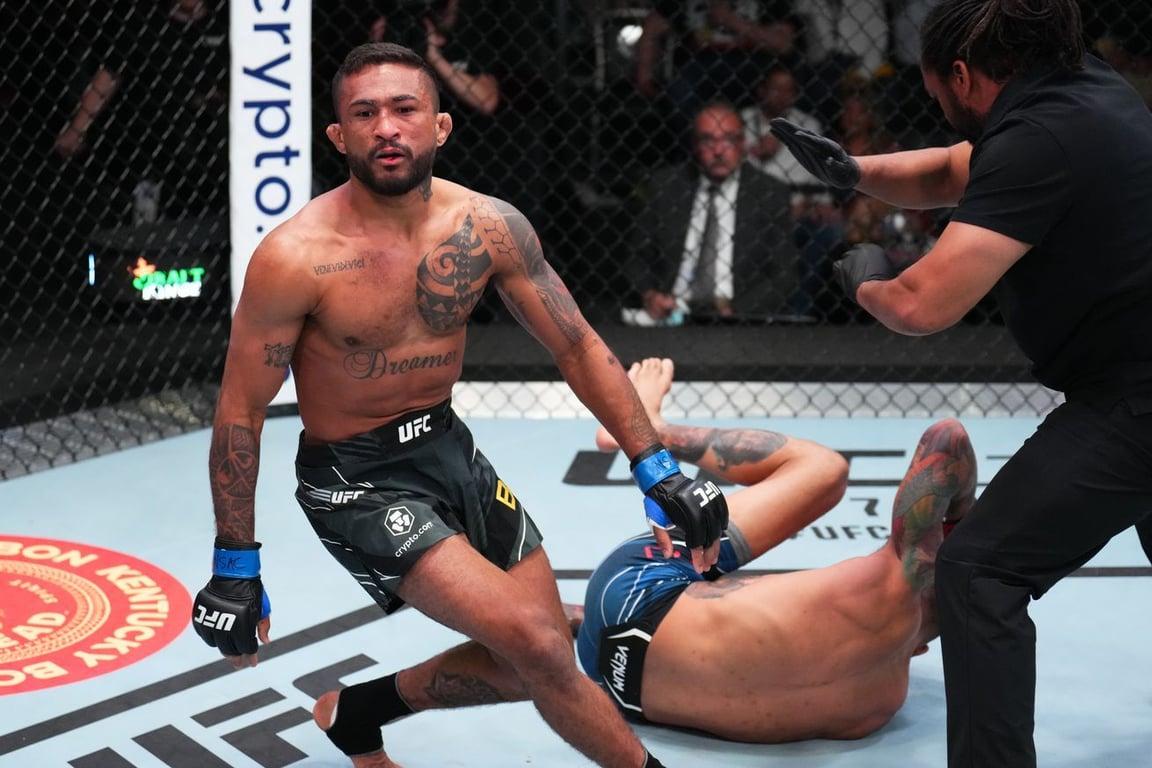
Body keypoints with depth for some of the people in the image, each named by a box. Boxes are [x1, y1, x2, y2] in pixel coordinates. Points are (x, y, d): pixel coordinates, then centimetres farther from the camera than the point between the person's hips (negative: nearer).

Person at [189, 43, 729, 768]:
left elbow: (578, 345, 0)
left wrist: (657, 469, -5)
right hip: (354, 478, -6)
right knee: (535, 644, -19)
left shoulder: (488, 227, -10)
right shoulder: (297, 258, -23)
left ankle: (360, 710, 31)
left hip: (449, 444, 6)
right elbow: (241, 414, -14)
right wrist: (236, 569, -11)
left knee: (536, 664, 11)